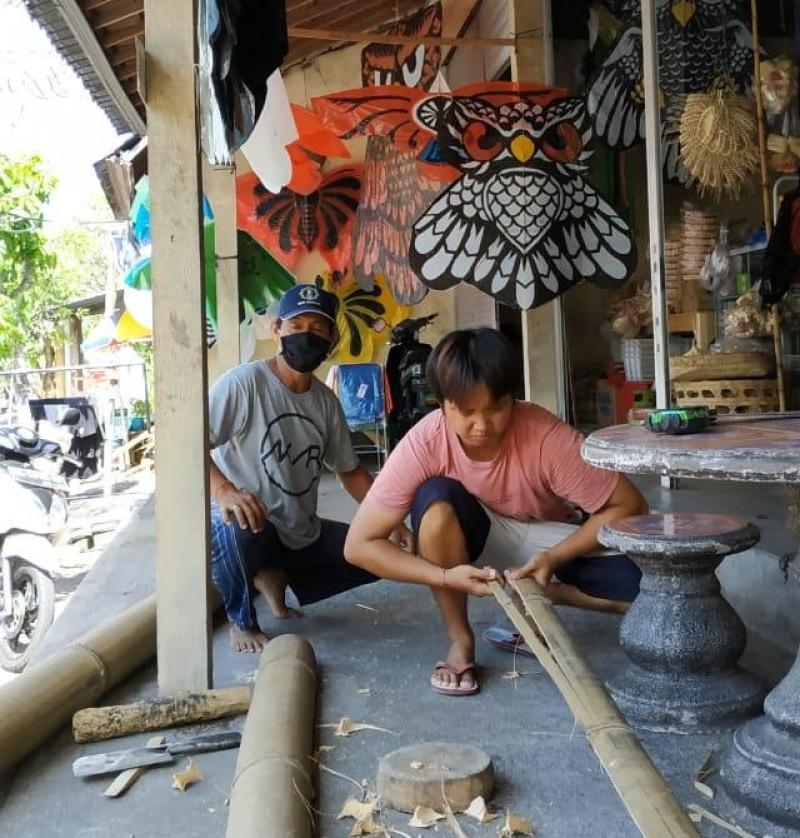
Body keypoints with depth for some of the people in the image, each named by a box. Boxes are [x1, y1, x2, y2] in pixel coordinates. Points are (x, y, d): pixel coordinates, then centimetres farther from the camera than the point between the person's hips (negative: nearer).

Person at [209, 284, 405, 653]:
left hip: (303, 533, 6)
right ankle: (242, 622, -6)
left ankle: (277, 577, 13)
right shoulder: (243, 383, -16)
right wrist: (223, 490, -40)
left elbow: (350, 470, 11)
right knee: (235, 528, -39)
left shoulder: (326, 401, 4)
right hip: (249, 525, -6)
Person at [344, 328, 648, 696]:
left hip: (539, 538, 0)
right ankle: (460, 640, -16)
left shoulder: (548, 437, -31)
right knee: (435, 498, -34)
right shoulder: (424, 443, -29)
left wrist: (554, 558, -32)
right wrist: (446, 576, -36)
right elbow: (359, 545, -26)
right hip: (475, 534, 0)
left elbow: (630, 506, -22)